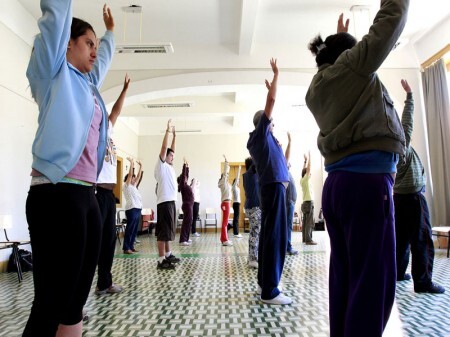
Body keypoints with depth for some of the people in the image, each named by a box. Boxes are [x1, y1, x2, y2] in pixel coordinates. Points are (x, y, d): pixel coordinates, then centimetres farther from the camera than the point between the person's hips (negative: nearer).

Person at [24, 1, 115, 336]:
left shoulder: (87, 84, 24)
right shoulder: (52, 72, 5)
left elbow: (103, 59, 43)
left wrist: (110, 32, 57)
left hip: (87, 196, 8)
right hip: (57, 196, -8)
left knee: (74, 301, 11)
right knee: (52, 304, -6)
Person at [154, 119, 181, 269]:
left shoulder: (169, 167, 17)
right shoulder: (161, 165, -5)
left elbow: (171, 150, 25)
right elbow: (164, 148, -14)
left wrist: (174, 136, 25)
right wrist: (167, 131, -12)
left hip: (170, 201, 9)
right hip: (164, 202, -9)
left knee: (168, 230, 15)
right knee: (163, 231, -8)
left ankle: (168, 254, 25)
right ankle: (161, 260, -6)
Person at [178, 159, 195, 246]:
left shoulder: (185, 185, 13)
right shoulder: (182, 185, -9)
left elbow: (186, 175, 24)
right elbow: (183, 174, -17)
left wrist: (187, 167, 23)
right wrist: (184, 165, -17)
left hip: (189, 205, 10)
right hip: (187, 205, -10)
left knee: (188, 222, 12)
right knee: (186, 222, -12)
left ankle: (185, 238, 19)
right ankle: (182, 240, -13)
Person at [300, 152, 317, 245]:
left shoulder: (302, 180, 11)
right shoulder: (306, 179, -9)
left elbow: (305, 169, 23)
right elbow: (309, 168, -10)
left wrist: (305, 160, 26)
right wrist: (309, 156, -4)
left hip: (305, 203, 9)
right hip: (309, 202, -9)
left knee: (305, 222, 8)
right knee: (310, 222, -10)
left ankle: (304, 238, 11)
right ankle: (308, 239, -12)